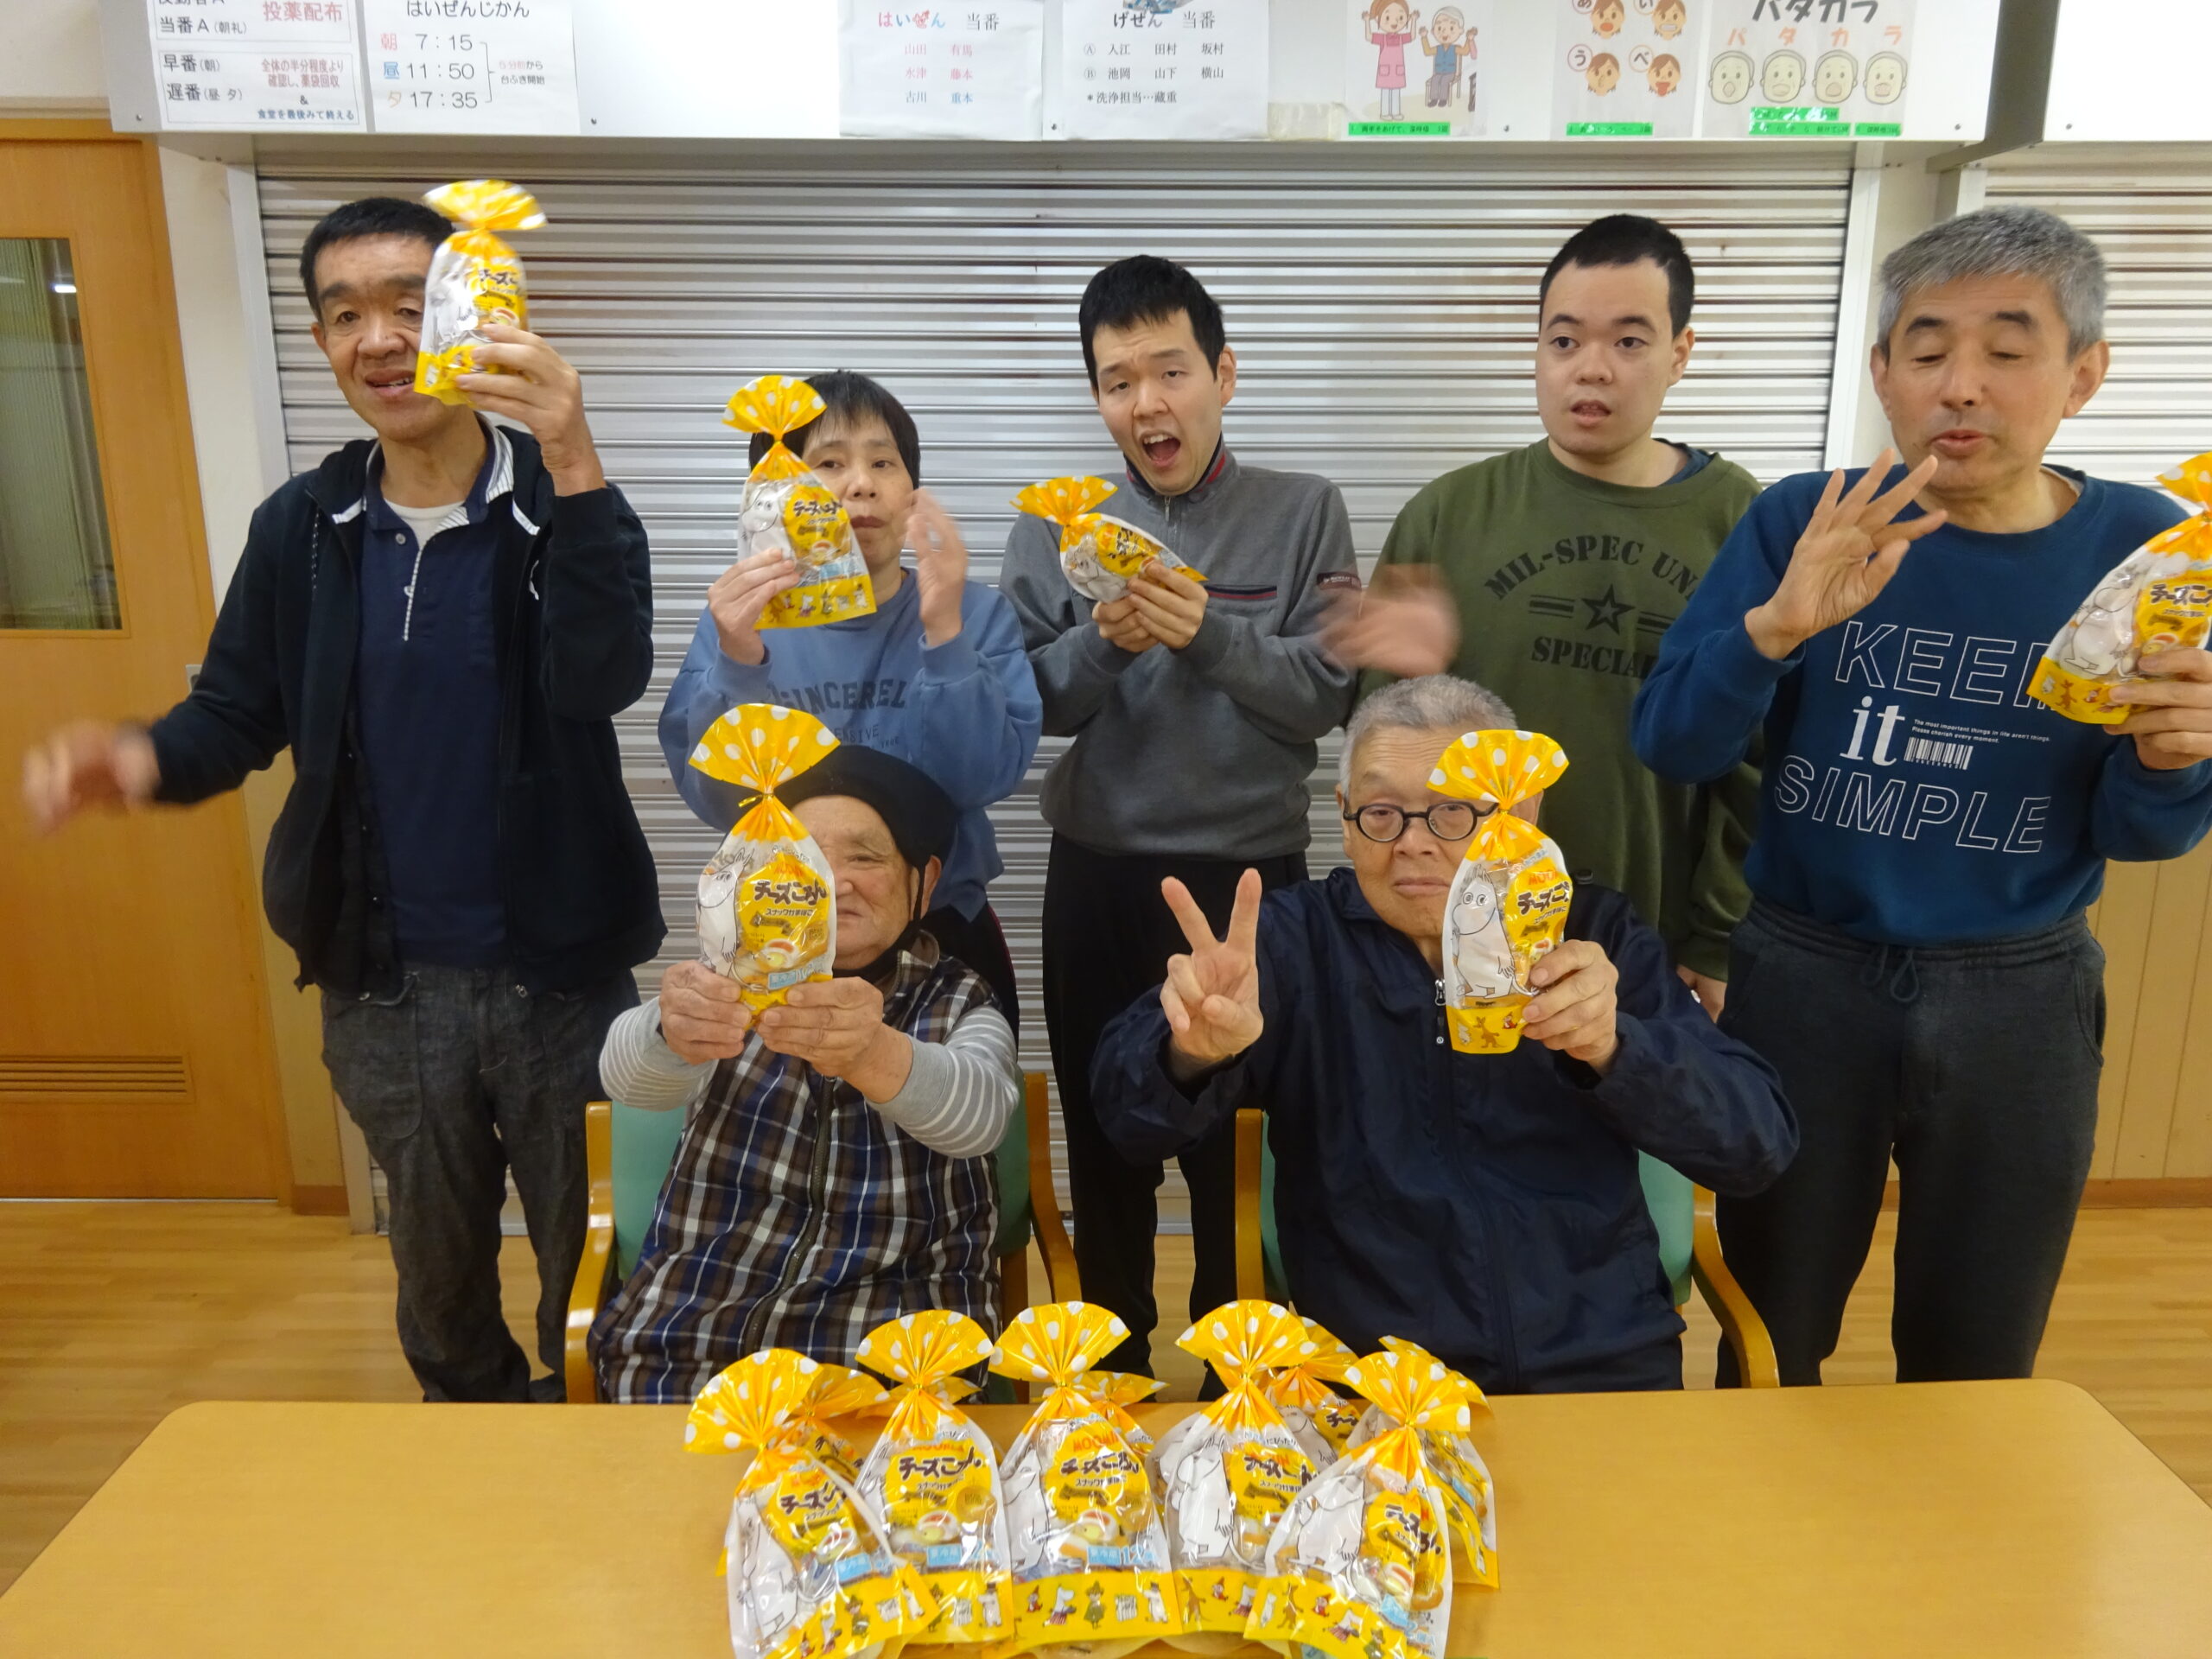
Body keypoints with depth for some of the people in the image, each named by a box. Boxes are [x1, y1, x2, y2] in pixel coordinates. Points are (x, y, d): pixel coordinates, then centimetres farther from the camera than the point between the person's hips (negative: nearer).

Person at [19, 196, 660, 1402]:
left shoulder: (563, 509, -9)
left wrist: (572, 468, -39)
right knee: (437, 1270, 21)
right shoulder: (301, 529, 2)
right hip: (386, 984, 3)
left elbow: (604, 680, -26)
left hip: (560, 974, -3)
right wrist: (148, 758, -18)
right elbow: (239, 712, 5)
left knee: (592, 1265, 12)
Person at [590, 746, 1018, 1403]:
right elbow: (630, 1075, -16)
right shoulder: (736, 983, 5)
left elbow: (978, 1113, -22)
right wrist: (672, 1031, -40)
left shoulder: (962, 1007, 1)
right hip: (693, 1324, 2)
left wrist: (873, 1054, -43)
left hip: (897, 1349, -1)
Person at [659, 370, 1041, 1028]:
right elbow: (716, 800, -15)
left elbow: (986, 780, -19)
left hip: (942, 933, 0)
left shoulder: (975, 612, -6)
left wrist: (944, 630, -29)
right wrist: (737, 662, -30)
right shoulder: (738, 615, -4)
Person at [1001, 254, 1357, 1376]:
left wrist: (1209, 634, -21)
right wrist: (1101, 643, -20)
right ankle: (1113, 1358, 36)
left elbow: (1328, 694, -8)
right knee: (1104, 1135, 15)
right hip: (1098, 877, 2)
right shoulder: (1055, 526, 3)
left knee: (1241, 1147, 11)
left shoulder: (1303, 513, -1)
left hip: (1251, 876, -1)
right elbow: (1024, 705, -2)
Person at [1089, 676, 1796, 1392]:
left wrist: (1612, 1047, -25)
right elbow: (1131, 1117, -13)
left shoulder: (1595, 933, 1)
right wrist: (1195, 1051, -36)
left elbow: (1758, 1146, -6)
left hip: (1601, 1365, 3)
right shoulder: (1296, 937, -2)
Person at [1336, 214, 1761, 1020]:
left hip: (1659, 949, 0)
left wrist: (1717, 946, -1)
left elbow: (1763, 757, -1)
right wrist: (1410, 679, -20)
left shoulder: (1742, 523, -4)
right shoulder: (1450, 512, -4)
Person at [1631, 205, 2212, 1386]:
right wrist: (1775, 630, -32)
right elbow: (1671, 744, -14)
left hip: (2019, 1001, 1)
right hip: (1804, 976, -1)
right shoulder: (1805, 524, -8)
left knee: (1974, 1367, 19)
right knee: (1770, 1343, 17)